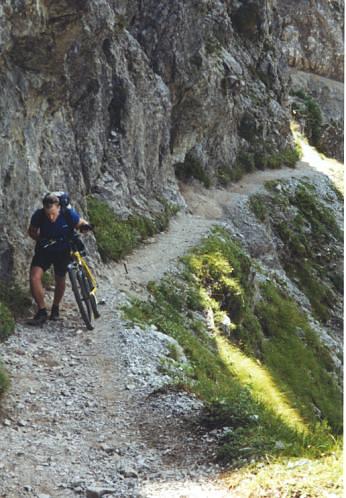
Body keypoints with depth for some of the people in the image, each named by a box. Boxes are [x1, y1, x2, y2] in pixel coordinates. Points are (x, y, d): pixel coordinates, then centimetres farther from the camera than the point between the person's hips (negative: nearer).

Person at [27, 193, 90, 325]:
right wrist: (40, 239, -25)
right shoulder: (38, 215, -23)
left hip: (63, 251, 0)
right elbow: (32, 231, -5)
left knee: (60, 280, 8)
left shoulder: (68, 214, -26)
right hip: (44, 249, 0)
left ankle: (55, 309, 35)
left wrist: (85, 226, -33)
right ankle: (42, 312, -3)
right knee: (34, 277, -16)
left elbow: (81, 223, -9)